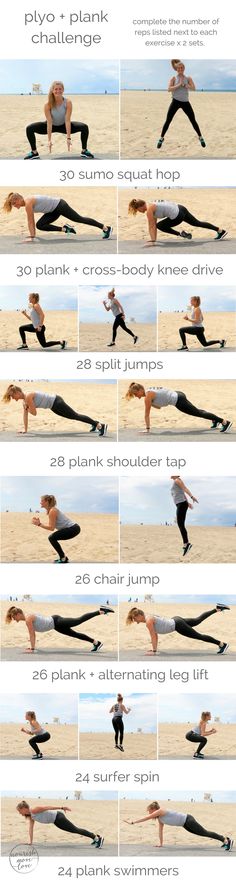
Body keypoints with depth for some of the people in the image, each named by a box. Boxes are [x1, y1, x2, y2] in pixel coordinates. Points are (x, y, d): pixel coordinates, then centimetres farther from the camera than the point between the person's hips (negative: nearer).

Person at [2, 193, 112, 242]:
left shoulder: (28, 203, -20)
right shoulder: (27, 202, 8)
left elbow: (30, 222, -18)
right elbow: (31, 221, 17)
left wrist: (31, 237, -15)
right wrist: (33, 234, 19)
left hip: (59, 205, -9)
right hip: (55, 210, 9)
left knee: (79, 219, -2)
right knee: (40, 225, 1)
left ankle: (106, 228, 6)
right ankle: (64, 229, 6)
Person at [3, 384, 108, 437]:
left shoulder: (28, 397, -20)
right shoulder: (24, 399, 9)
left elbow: (34, 413, -20)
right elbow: (25, 414, 16)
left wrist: (26, 407, -3)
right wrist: (25, 429, 16)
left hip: (56, 403, -9)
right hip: (54, 403, 9)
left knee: (75, 416, -11)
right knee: (74, 416, 20)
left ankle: (100, 425, -14)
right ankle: (95, 423, 33)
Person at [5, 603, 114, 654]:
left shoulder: (28, 619, -18)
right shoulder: (28, 618, 11)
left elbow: (31, 635, -18)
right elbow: (33, 634, 20)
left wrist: (32, 649, -14)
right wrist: (32, 647, 22)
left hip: (56, 622, -9)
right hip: (55, 622, 9)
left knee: (79, 620, -10)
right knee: (75, 634, 14)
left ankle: (101, 611, -9)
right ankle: (96, 642, 20)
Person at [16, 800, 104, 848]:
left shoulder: (34, 810, -18)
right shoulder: (30, 816, 9)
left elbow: (47, 807, -21)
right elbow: (31, 828, 15)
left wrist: (61, 807, -23)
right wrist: (30, 842, 14)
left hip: (58, 817, -9)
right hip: (55, 821, 9)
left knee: (75, 829, -8)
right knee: (74, 830, 17)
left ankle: (97, 837, -7)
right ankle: (94, 837, 28)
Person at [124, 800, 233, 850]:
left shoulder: (160, 811, -16)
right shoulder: (159, 818, 11)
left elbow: (146, 818, -16)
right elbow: (160, 830, 16)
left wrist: (133, 822, -12)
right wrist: (160, 844, 16)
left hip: (187, 820, -9)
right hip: (185, 823, 9)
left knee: (205, 833, -8)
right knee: (204, 833, 15)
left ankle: (227, 840, -7)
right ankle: (224, 839, 23)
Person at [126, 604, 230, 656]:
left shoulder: (148, 622, -18)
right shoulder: (150, 618, 9)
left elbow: (153, 637, -18)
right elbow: (156, 635, 18)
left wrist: (154, 651, -13)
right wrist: (154, 648, 19)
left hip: (177, 626, -9)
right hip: (175, 621, 9)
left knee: (199, 636, -2)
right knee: (197, 620, 24)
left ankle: (222, 644, 4)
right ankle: (217, 608, 31)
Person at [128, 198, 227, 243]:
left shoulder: (149, 210, -10)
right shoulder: (152, 206, 17)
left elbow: (152, 226, -10)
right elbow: (153, 225, 23)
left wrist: (152, 241, -6)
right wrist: (153, 239, 26)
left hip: (177, 216, -9)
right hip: (180, 208, 9)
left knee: (160, 226, 6)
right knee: (197, 223, 20)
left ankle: (181, 234, 5)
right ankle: (220, 230, 27)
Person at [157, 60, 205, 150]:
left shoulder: (188, 78, 6)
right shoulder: (173, 78, 2)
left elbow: (193, 88, -8)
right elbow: (169, 89, -13)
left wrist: (184, 85, -17)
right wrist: (179, 85, -18)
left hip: (185, 102, 1)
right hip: (175, 101, -1)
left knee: (193, 121, 2)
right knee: (168, 121, -5)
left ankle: (200, 137, 14)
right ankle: (161, 138, 6)